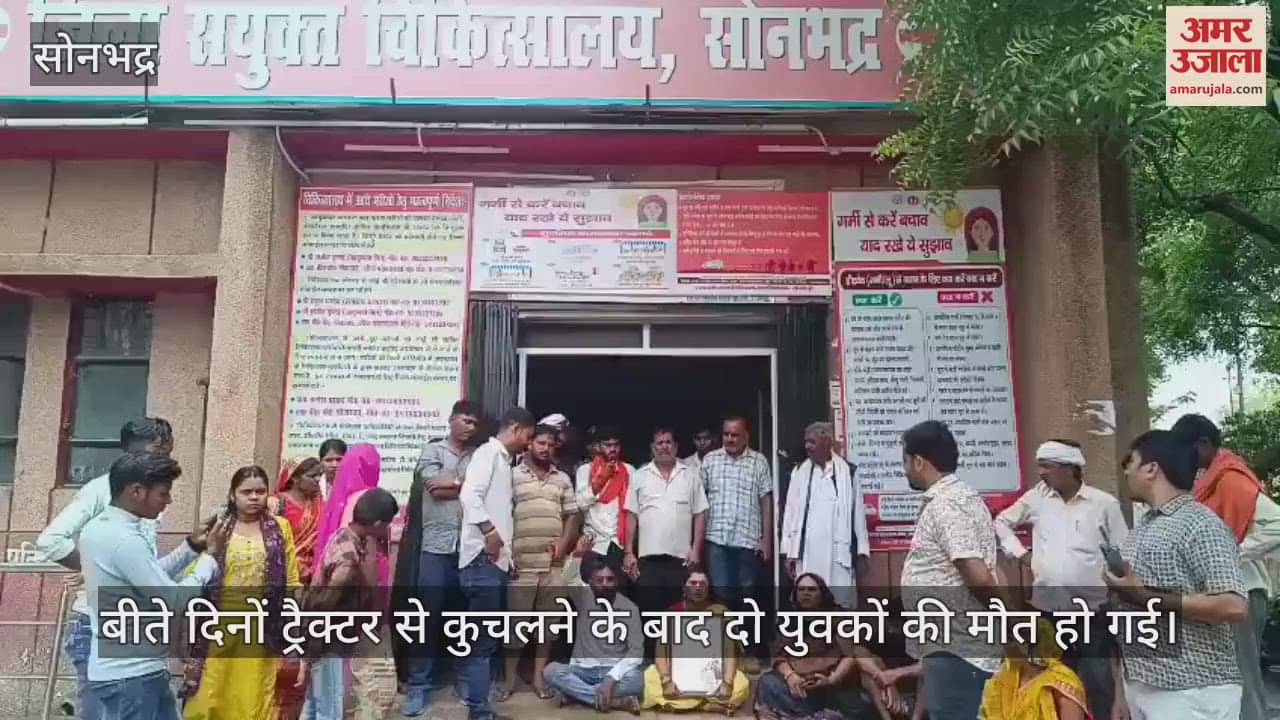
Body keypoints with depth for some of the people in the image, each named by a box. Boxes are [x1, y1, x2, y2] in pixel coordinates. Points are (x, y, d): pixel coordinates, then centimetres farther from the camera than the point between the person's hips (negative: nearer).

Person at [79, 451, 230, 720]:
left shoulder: (98, 527, 6)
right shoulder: (124, 539, -24)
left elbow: (152, 577, 17)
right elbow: (176, 601, -21)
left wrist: (191, 546, 9)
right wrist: (210, 554, -11)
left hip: (130, 668, 10)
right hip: (130, 674, -10)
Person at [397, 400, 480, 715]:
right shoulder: (433, 450, 6)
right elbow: (435, 489, -9)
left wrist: (454, 482, -8)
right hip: (435, 545, -2)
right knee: (427, 615, 0)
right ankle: (417, 685, 9)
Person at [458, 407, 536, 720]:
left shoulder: (503, 460, 21)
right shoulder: (489, 452, -7)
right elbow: (469, 495, -22)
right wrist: (489, 531, -25)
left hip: (497, 559, 9)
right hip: (483, 558, -9)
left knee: (487, 637, 13)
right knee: (484, 639, -5)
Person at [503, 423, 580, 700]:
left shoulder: (563, 479, 14)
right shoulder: (513, 475, 2)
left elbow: (572, 516, 14)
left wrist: (564, 542, -3)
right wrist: (506, 552, -8)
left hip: (554, 565, 4)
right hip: (522, 564, -3)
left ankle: (539, 676, 20)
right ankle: (510, 678, 16)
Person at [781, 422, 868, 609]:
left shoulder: (847, 472, 0)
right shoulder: (799, 472, 6)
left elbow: (858, 513, 2)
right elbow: (791, 513, 6)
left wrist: (862, 552, 2)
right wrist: (789, 552, 4)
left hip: (839, 554, -2)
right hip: (807, 553, 2)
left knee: (843, 604, 1)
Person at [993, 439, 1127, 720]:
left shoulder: (1104, 503, -3)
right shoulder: (1036, 498, 4)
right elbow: (1002, 522, 17)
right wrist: (1020, 553, 5)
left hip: (1093, 610, -3)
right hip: (1047, 608, 3)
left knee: (1098, 681, 3)